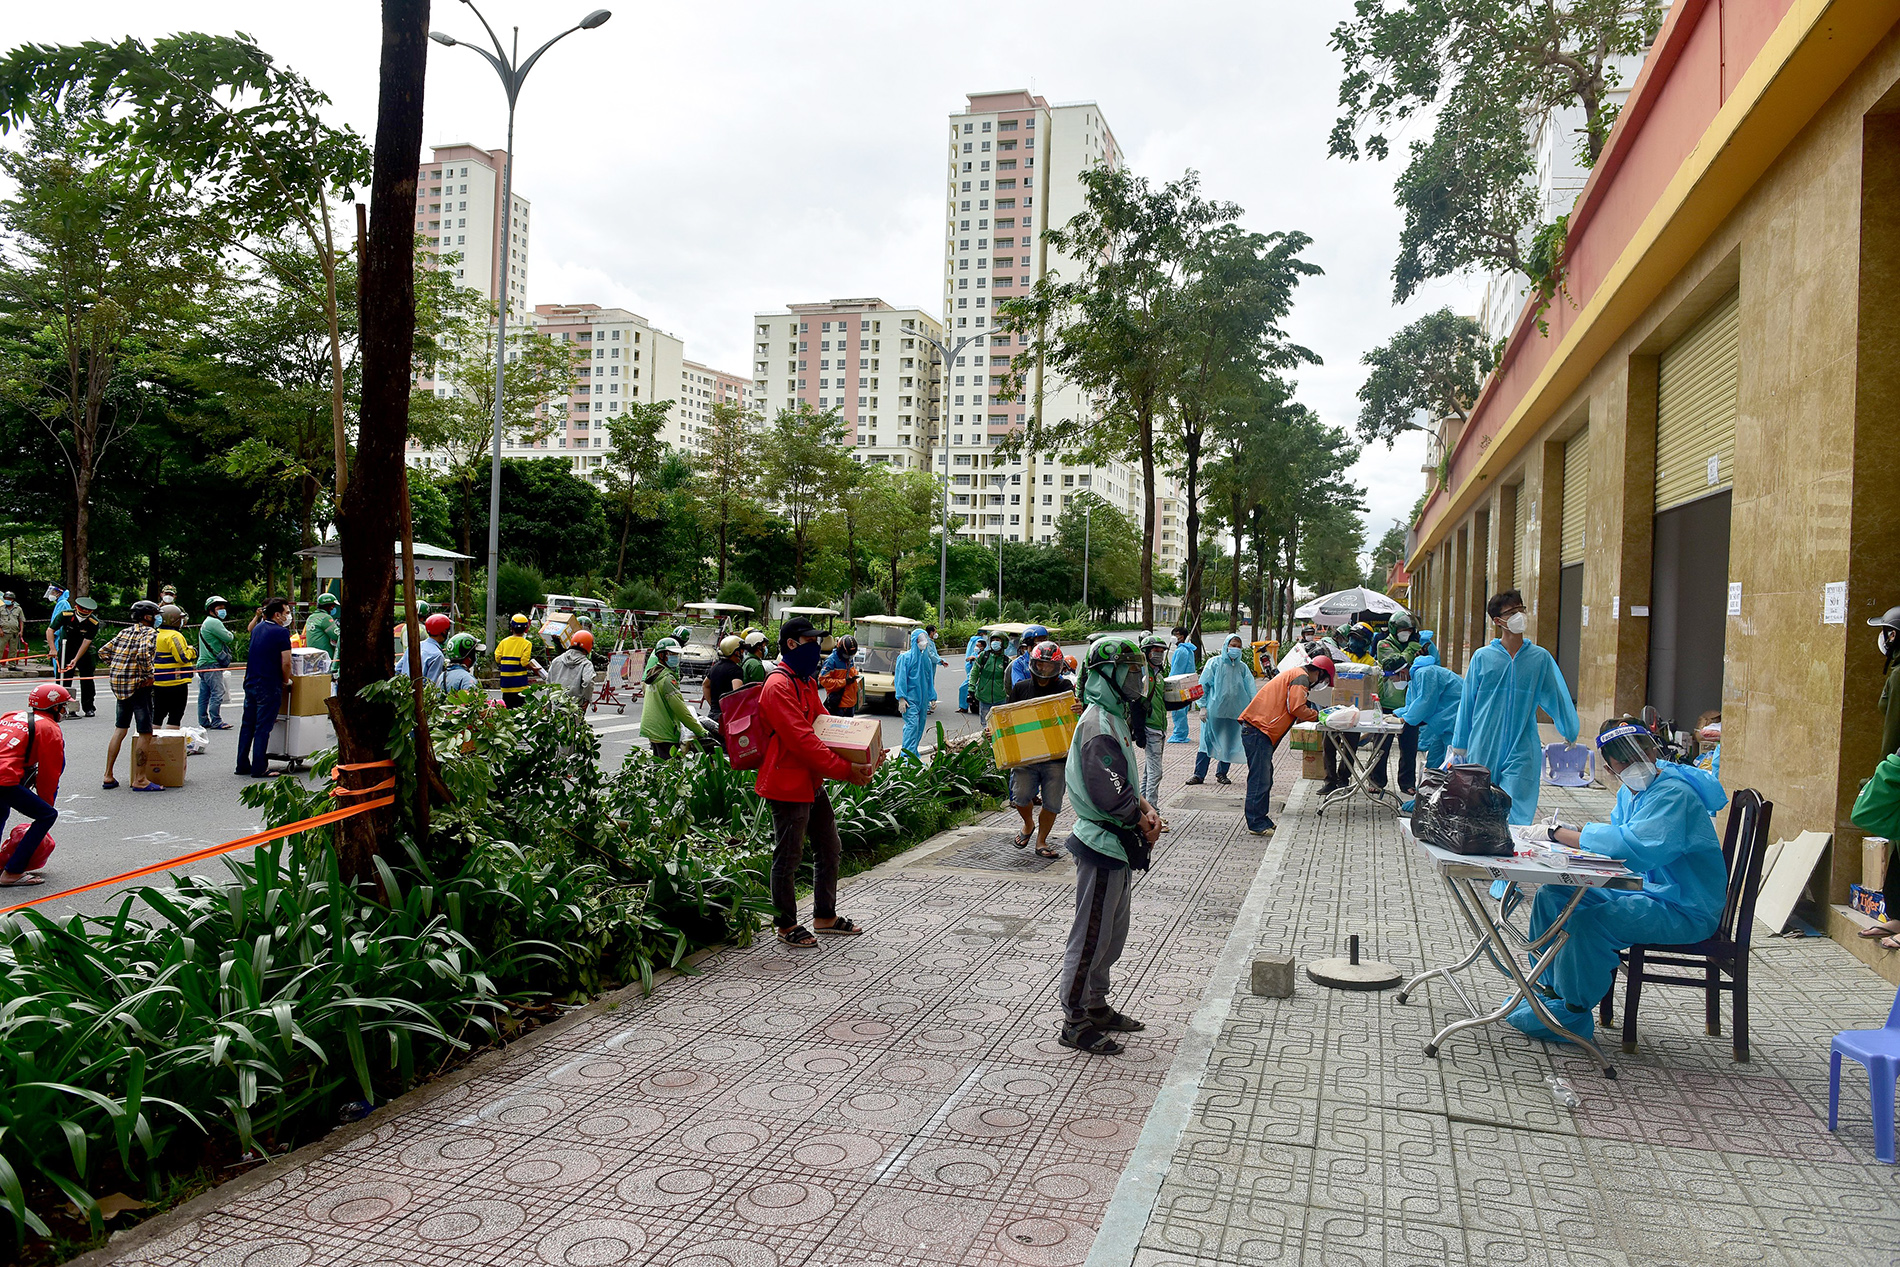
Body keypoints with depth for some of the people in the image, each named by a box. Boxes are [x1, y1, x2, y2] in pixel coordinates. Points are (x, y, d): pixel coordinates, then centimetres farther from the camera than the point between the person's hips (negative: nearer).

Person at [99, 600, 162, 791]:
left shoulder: (125, 632, 15)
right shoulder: (150, 632, -9)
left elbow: (104, 651, 17)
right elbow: (144, 652, -27)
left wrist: (115, 670, 16)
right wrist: (148, 675, -16)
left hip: (118, 684, 8)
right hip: (138, 686, -8)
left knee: (120, 729, 18)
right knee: (145, 732, -3)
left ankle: (108, 776, 21)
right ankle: (140, 780, -3)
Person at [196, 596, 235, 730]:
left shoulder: (206, 623, 24)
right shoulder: (213, 622, -11)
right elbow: (228, 638, -13)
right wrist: (229, 633, 7)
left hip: (204, 663, 11)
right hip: (212, 664, -11)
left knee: (204, 694, 11)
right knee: (217, 692, -12)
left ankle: (203, 721, 15)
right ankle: (216, 721, -13)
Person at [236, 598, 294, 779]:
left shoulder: (257, 629, 12)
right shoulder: (281, 632, -12)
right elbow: (285, 663, -15)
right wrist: (286, 681, 0)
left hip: (250, 683, 8)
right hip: (269, 686, -8)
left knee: (247, 725, 14)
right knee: (263, 727, -3)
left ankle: (242, 765, 20)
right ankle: (259, 768, 0)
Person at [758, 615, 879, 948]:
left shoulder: (806, 681, 15)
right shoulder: (778, 685, -19)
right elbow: (801, 740, -25)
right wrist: (844, 769, -26)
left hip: (812, 781, 10)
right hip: (787, 784, -10)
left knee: (828, 848, 17)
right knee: (788, 856, 2)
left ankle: (825, 917, 31)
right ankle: (786, 926, 17)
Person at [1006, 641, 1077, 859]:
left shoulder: (1065, 687, 3)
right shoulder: (1020, 688, 8)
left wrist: (1081, 709, -26)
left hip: (1056, 756, -1)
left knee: (1052, 802, 3)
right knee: (1020, 796, -6)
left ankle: (1041, 842, 22)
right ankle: (1029, 824, 26)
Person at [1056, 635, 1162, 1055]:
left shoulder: (1114, 718, 12)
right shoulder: (1098, 726, -21)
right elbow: (1111, 795, -26)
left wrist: (1147, 810, 0)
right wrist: (1143, 817, -10)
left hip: (1118, 846, 10)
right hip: (1103, 844, -10)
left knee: (1112, 934, 20)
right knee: (1091, 936, 0)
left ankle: (1096, 1007, 33)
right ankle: (1075, 1023, 11)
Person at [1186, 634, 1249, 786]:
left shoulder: (1242, 667, 7)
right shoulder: (1214, 663, -1)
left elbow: (1250, 690, 10)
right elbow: (1203, 685, 0)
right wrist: (1203, 706, -6)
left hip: (1235, 713, 3)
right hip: (1214, 711, -3)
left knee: (1229, 743, 7)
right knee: (1207, 741, -2)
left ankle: (1222, 773, 21)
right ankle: (1199, 775, 4)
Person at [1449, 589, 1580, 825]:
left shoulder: (1541, 658, 3)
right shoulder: (1482, 657, 1)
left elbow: (1556, 698, 15)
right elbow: (1467, 703, 8)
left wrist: (1570, 734, 24)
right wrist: (1459, 745, 12)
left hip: (1522, 752, 0)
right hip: (1483, 750, 0)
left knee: (1516, 818, -6)